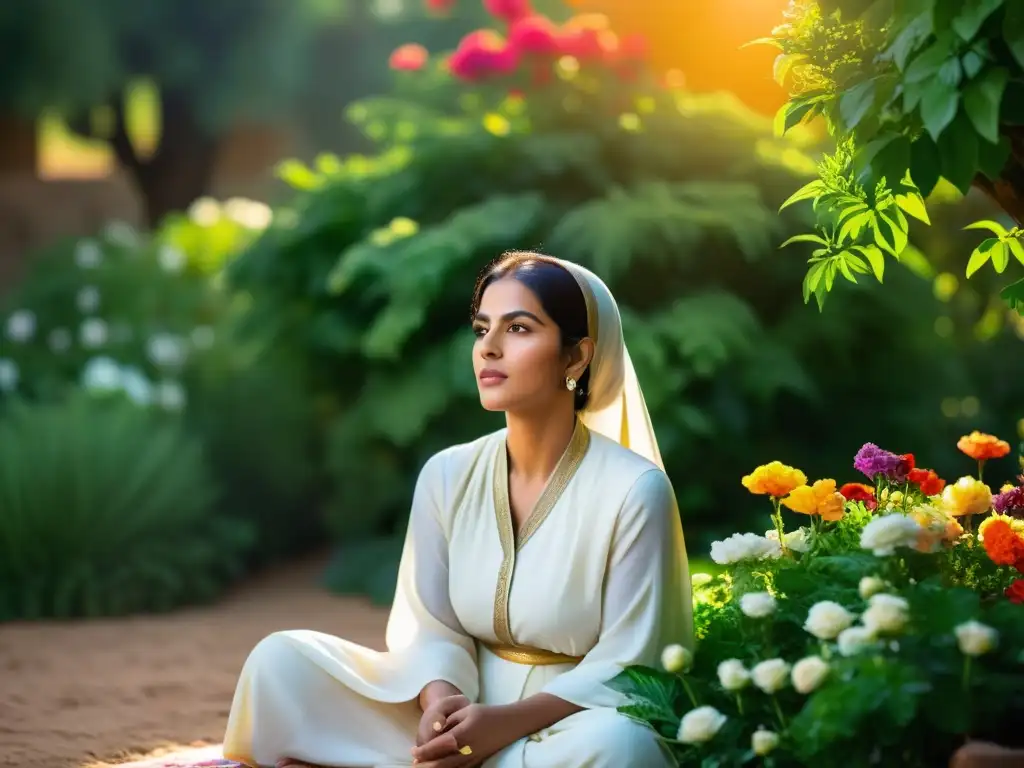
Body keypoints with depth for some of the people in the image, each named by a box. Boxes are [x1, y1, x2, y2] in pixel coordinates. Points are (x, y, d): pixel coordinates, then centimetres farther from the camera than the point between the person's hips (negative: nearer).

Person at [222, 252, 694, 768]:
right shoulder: (447, 476, 2)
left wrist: (510, 721, -27)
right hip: (468, 720, 3)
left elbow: (627, 660, -14)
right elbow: (433, 625, 1)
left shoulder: (632, 490, -12)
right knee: (283, 661, -11)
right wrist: (442, 702, -22)